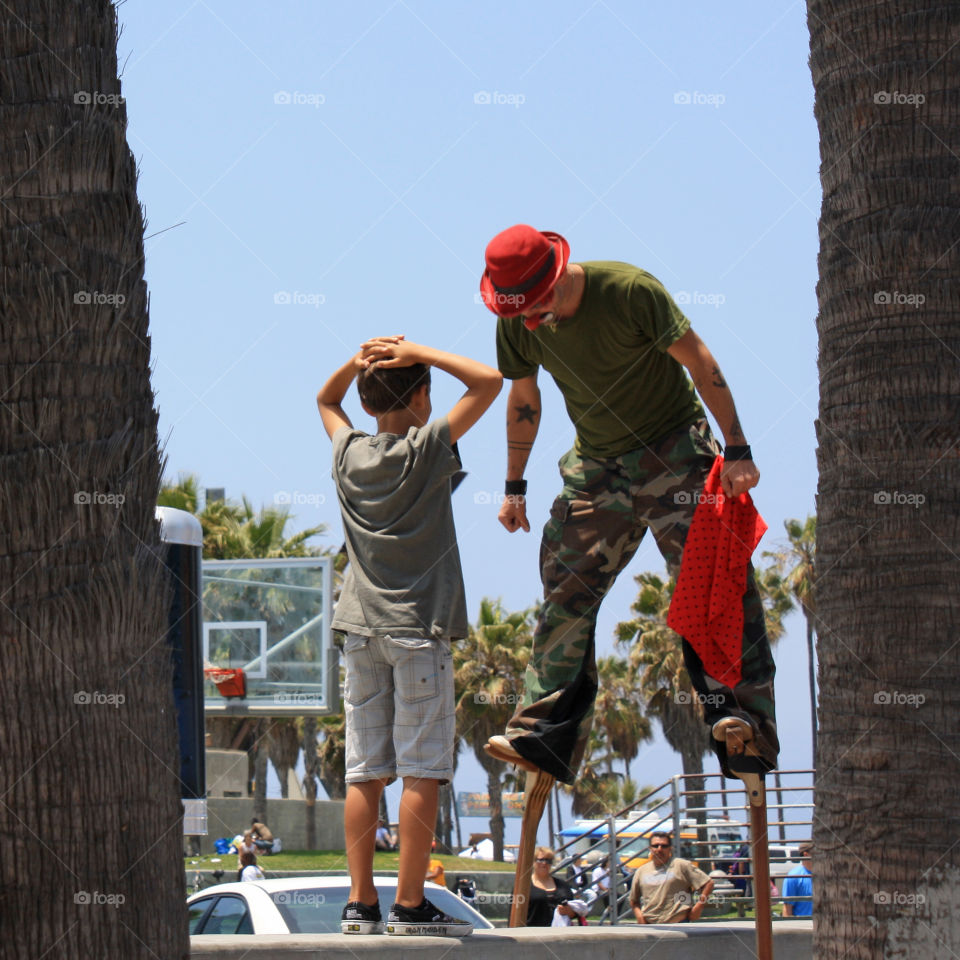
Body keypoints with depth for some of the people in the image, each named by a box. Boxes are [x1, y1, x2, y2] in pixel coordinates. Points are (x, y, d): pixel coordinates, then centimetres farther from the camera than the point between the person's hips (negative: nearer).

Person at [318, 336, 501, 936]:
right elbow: (489, 381, -4)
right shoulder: (428, 448, -6)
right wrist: (418, 354, -2)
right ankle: (411, 904, -7)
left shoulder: (349, 452, 8)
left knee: (364, 772, 4)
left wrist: (358, 363, 12)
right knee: (422, 772, -4)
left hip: (361, 627, 5)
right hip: (419, 626, -5)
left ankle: (362, 903, 2)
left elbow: (325, 400, 30)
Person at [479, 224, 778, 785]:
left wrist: (738, 451, -18)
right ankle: (546, 736, 2)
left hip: (673, 449, -5)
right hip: (596, 465, 5)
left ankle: (745, 725, -20)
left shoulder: (629, 291, -22)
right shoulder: (518, 324, -6)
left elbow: (698, 361, -16)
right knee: (566, 591, -1)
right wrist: (515, 486, 16)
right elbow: (524, 400, 11)